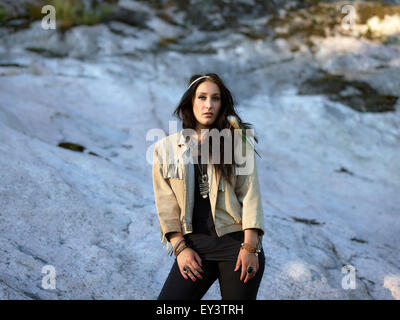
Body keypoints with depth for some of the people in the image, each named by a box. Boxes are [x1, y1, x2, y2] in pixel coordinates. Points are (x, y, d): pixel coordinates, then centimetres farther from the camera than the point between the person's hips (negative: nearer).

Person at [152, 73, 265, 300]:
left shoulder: (237, 142, 5)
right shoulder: (166, 148, 8)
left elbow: (250, 194, -1)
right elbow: (166, 203, 5)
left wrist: (250, 247, -10)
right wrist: (180, 247, -4)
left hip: (236, 241, -1)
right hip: (195, 246, 1)